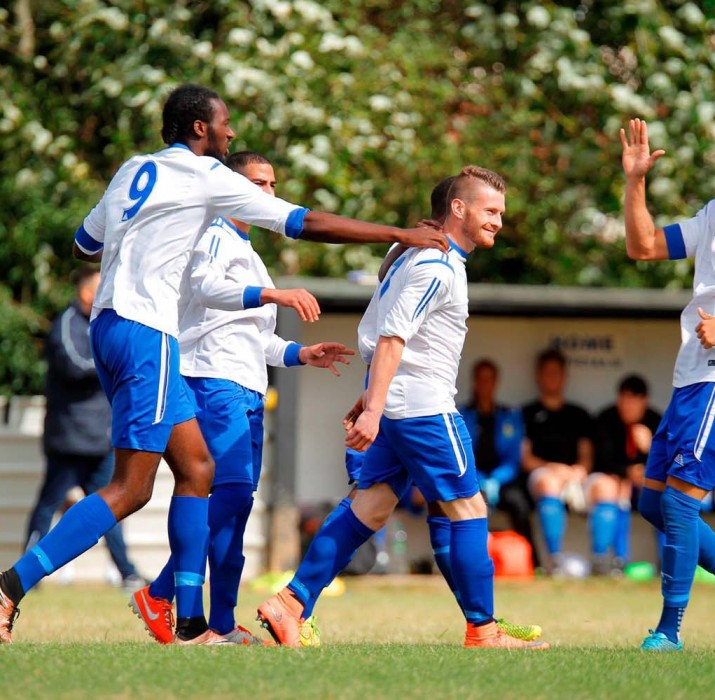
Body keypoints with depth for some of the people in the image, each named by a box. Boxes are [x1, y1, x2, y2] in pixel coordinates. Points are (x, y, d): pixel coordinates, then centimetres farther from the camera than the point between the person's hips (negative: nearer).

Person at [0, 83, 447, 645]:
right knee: (131, 489, -10)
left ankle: (190, 624, 8)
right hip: (144, 330, -9)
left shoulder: (133, 171, 16)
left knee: (197, 467, 10)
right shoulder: (206, 177, -6)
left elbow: (84, 245, 26)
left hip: (110, 323, 9)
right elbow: (306, 224, -6)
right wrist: (398, 235, 0)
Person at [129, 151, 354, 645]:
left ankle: (222, 623, 5)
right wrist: (272, 294, -37)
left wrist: (301, 354, 18)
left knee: (237, 502, 5)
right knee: (232, 491, -20)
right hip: (215, 382, -10)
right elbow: (206, 288, -25)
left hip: (248, 391, 10)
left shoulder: (249, 254, 28)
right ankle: (159, 596, -16)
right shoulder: (215, 238, -2)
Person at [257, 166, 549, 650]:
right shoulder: (439, 267, -15)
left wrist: (374, 400, 26)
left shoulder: (428, 258, 17)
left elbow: (388, 335, 23)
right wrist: (373, 409, -27)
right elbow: (391, 338, -22)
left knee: (371, 509, 6)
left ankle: (290, 603, 0)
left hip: (397, 406, 10)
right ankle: (482, 631, 1)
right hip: (424, 408, -10)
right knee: (469, 509, -3)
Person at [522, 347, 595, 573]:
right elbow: (524, 457, 8)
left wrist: (580, 469, -6)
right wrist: (551, 468, -10)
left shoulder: (579, 415, 29)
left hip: (576, 476, 3)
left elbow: (587, 455, 18)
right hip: (541, 473, -3)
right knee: (549, 483, -41)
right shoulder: (528, 414, 20)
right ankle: (554, 557, -48)